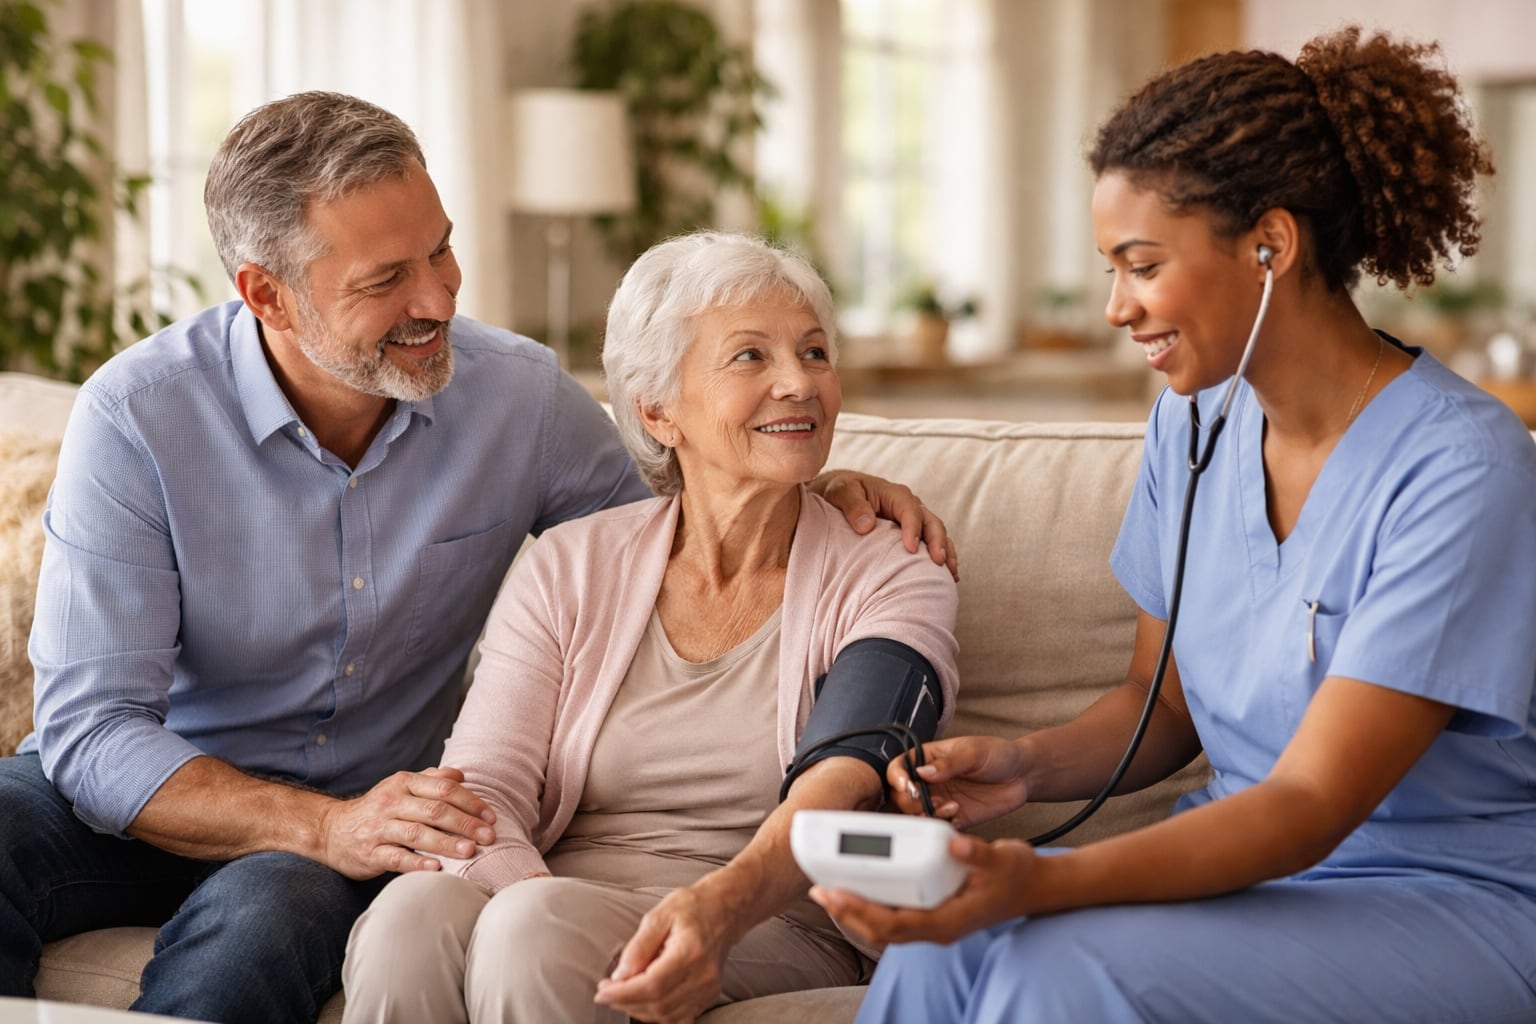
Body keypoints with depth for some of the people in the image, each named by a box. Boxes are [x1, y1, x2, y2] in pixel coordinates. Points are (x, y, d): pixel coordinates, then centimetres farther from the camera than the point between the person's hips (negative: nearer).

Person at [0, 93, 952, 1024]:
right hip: (155, 800, -1)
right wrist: (328, 829, -33)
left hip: (357, 816, 1)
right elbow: (92, 728, -18)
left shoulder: (524, 397, -6)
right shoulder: (136, 417, -15)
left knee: (263, 917, -36)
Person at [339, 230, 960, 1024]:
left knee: (532, 927, -33)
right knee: (415, 909, -31)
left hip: (766, 940, -3)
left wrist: (719, 908, -37)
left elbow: (845, 787, -16)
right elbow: (477, 793, -1)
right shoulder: (566, 569, 10)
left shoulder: (892, 587, 2)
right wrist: (550, 917, -23)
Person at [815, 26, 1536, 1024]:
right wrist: (1032, 763, -12)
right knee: (946, 939, -23)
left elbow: (1310, 802, -22)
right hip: (1250, 856, 6)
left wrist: (1039, 882, -36)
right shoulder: (1195, 423, 4)